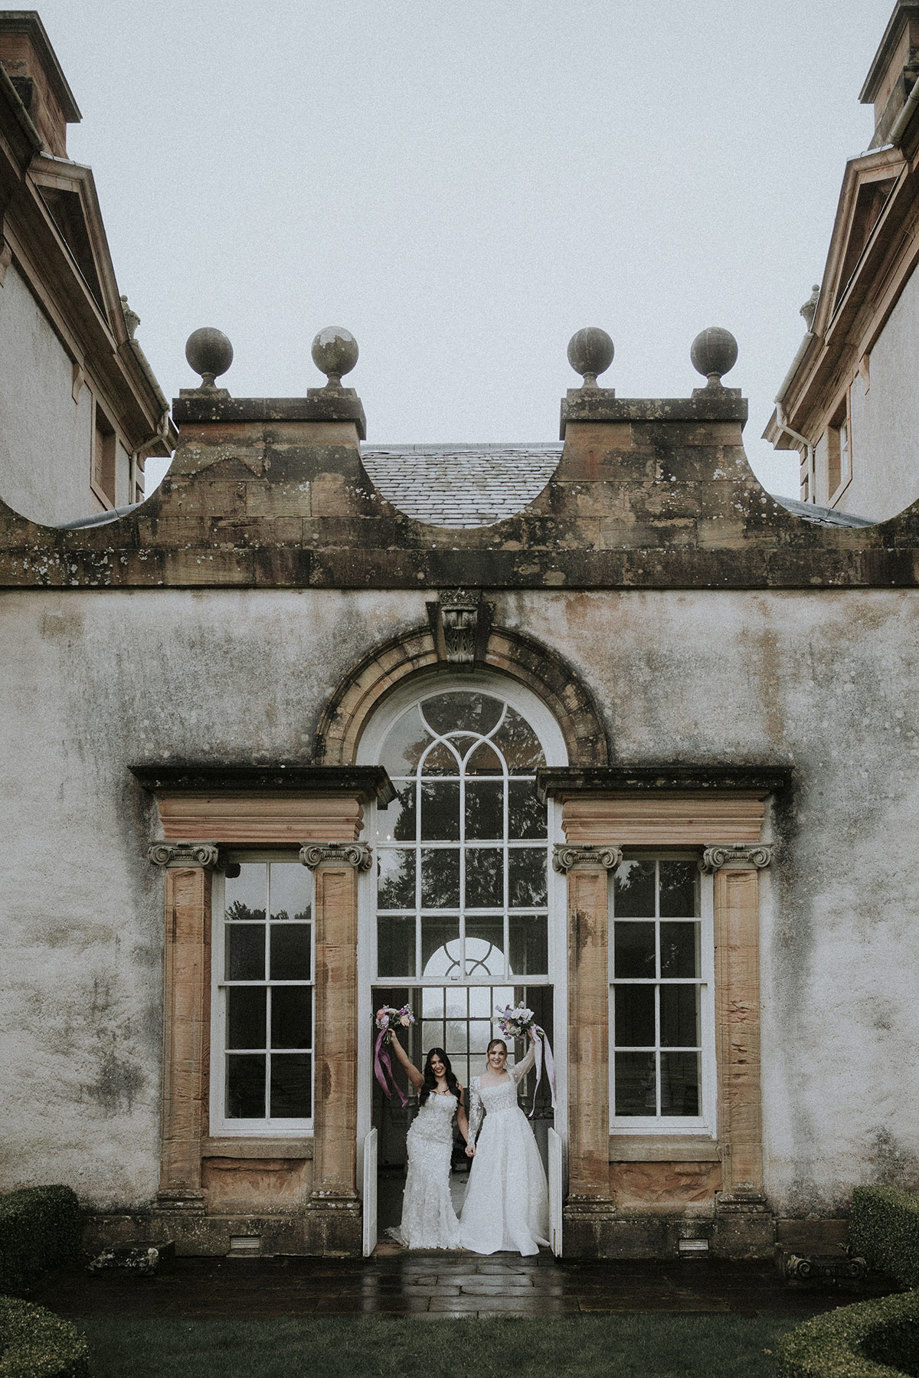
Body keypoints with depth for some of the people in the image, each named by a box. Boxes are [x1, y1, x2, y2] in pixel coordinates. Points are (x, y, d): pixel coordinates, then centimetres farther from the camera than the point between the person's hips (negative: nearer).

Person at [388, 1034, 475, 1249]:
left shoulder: (456, 1089, 9)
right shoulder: (424, 1084, 3)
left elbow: (461, 1118, 15)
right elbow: (406, 1062, -9)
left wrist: (469, 1142, 8)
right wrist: (394, 1040, -18)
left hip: (442, 1142, 1)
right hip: (420, 1139, -1)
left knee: (439, 1182, -8)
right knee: (422, 1181, -8)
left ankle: (441, 1231, 4)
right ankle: (419, 1231, 1)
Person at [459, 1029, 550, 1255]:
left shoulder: (513, 1075, 6)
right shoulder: (477, 1082, 9)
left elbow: (529, 1060, -8)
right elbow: (474, 1112, 10)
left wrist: (533, 1040, -24)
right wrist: (471, 1139, 5)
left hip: (516, 1128, -1)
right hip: (492, 1132, 1)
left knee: (519, 1178, -3)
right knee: (490, 1181, 1)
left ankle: (519, 1230, 5)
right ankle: (491, 1231, 10)